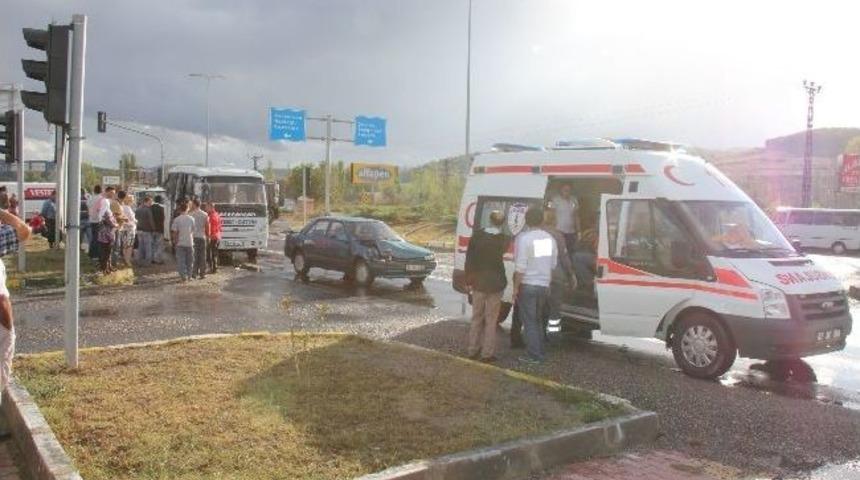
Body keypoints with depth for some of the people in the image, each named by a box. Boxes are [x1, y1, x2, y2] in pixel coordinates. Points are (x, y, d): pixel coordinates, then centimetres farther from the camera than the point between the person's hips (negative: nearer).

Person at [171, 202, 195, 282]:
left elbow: (175, 232, -6)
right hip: (189, 243, 2)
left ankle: (183, 276, -2)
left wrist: (175, 242, 4)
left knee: (181, 261, 3)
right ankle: (189, 276, 18)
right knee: (189, 261, 12)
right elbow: (193, 231, 3)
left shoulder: (177, 219, -7)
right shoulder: (191, 219, -1)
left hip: (180, 243, -2)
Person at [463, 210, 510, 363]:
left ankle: (473, 350, 22)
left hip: (478, 283, 3)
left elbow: (469, 258, -1)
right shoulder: (504, 239, -13)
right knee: (491, 320, 6)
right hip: (495, 284, -3)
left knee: (476, 318, 16)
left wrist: (469, 281, 6)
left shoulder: (477, 235, -5)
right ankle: (487, 353, 8)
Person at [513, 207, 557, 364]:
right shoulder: (549, 239, 6)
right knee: (538, 320, 17)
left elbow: (520, 267, -17)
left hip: (528, 285, -6)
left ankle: (533, 355, 1)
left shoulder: (523, 238, -15)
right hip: (544, 285, 6)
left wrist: (516, 287, -10)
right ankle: (540, 353, 21)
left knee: (529, 321, 1)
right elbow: (553, 265, 13)